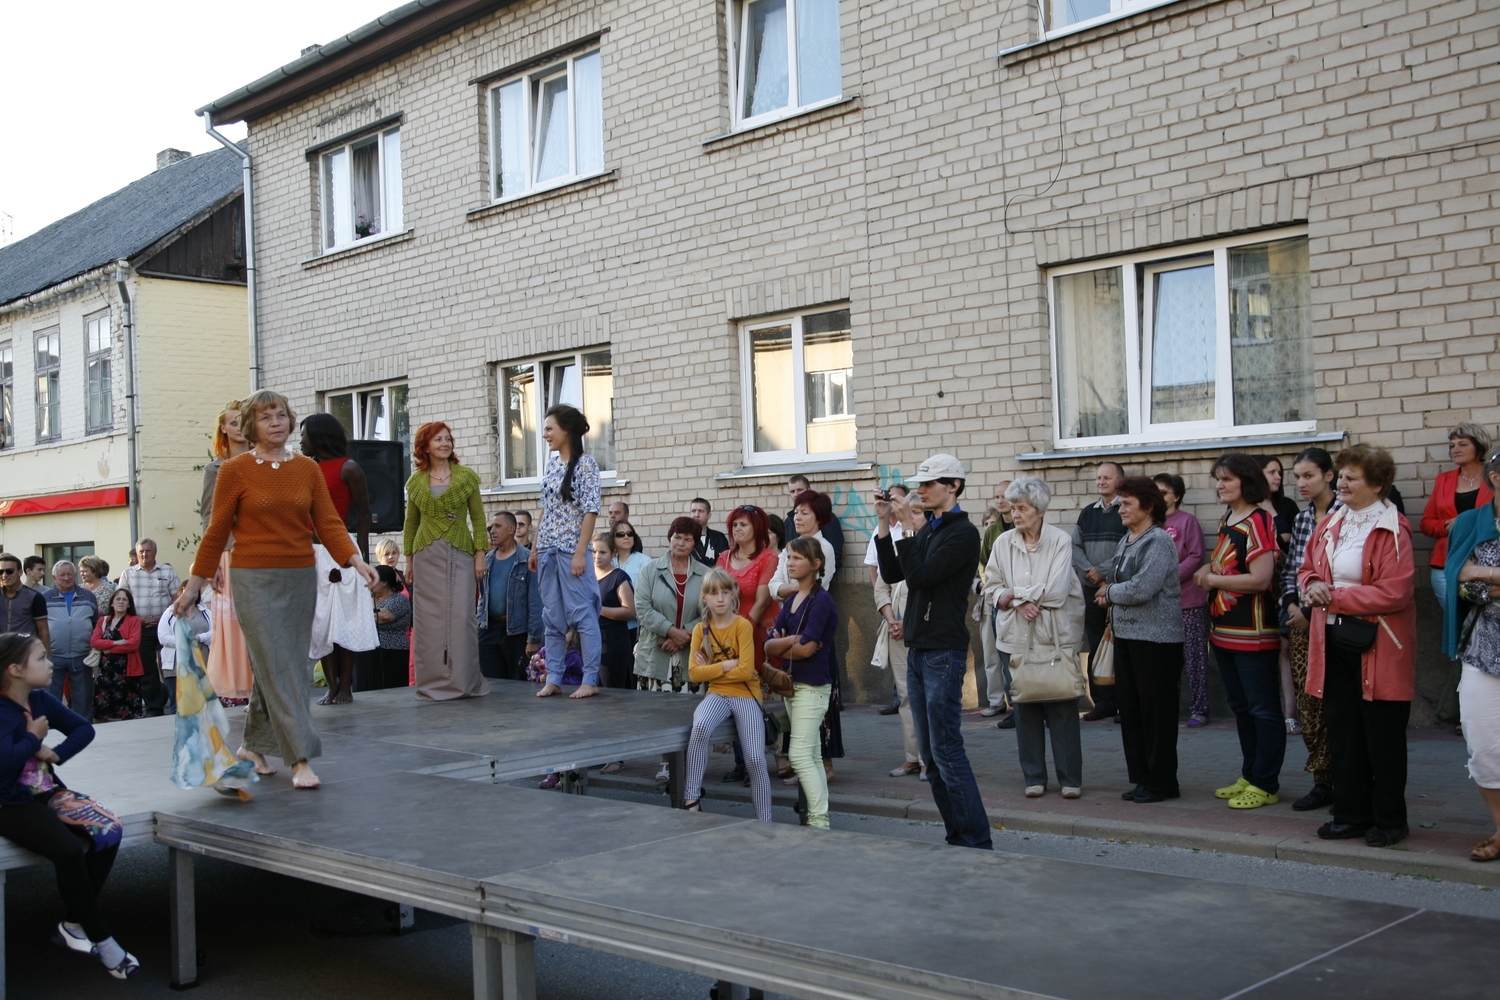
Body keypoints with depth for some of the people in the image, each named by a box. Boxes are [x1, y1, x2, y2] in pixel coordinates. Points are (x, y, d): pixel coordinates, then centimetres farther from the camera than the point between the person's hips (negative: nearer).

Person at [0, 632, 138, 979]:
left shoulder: (42, 700, 6)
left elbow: (84, 729, 13)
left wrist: (56, 752, -5)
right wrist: (33, 739, -15)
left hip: (50, 793, 8)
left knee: (108, 832, -14)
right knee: (69, 850, -29)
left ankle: (74, 924, 0)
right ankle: (100, 938, -12)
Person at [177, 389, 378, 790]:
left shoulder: (308, 469, 7)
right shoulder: (235, 471, -3)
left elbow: (328, 523, 1)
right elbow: (216, 532, 2)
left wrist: (356, 560, -14)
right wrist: (194, 585, 3)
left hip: (301, 578, 4)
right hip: (255, 579, -4)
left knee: (289, 667, 9)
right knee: (277, 667, -9)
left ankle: (253, 746, 27)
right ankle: (301, 759, -9)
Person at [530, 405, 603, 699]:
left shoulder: (585, 464, -8)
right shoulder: (551, 464, 12)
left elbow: (591, 511, -12)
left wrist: (580, 553, -17)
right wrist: (535, 547, 14)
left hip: (571, 550, -7)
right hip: (548, 550, 7)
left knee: (582, 614, -3)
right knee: (552, 617, 10)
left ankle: (590, 681, 2)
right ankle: (553, 678, 15)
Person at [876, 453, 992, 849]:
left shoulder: (963, 532, -11)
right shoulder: (927, 530, 15)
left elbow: (921, 576, -19)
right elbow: (892, 573, 11)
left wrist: (908, 526, -17)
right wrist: (885, 523, 3)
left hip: (944, 652, -9)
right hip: (918, 648, 9)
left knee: (947, 750, -10)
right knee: (930, 753, 10)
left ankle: (976, 841, -6)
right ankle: (956, 836, 17)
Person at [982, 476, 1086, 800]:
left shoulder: (1060, 540, -6)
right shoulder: (1003, 543, 4)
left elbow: (1056, 591, -15)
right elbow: (991, 589, 4)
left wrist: (1013, 593, -8)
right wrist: (1021, 603, -13)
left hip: (1056, 636, -3)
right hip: (1017, 636, 3)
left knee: (1062, 709, 0)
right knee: (1025, 709, 6)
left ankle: (1070, 778, 10)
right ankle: (1033, 777, 16)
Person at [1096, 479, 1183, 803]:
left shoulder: (1159, 542, -13)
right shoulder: (1127, 540, 14)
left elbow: (1141, 588, -22)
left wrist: (1110, 593, -6)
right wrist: (1110, 593, -4)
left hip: (1156, 638, -9)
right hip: (1126, 634, 9)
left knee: (1156, 710, -1)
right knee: (1129, 707, 11)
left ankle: (1162, 782, 8)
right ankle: (1141, 777, 20)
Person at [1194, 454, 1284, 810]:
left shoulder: (1257, 521, -16)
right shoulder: (1226, 520, 12)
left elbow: (1260, 579, -23)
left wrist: (1213, 579, -13)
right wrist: (1206, 572, 0)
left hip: (1253, 633, -10)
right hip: (1224, 630, 10)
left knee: (1263, 710, -1)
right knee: (1240, 707, 17)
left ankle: (1265, 785, 5)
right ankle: (1249, 776, 28)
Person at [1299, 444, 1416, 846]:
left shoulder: (1392, 530, -12)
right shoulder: (1329, 524, 9)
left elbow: (1395, 592, -20)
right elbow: (1307, 569, 19)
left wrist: (1335, 597, -17)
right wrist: (1311, 587, -5)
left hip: (1378, 647, -6)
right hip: (1334, 643, 7)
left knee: (1383, 737, 4)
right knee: (1342, 733, 12)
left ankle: (1389, 820, 16)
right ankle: (1351, 813, 22)